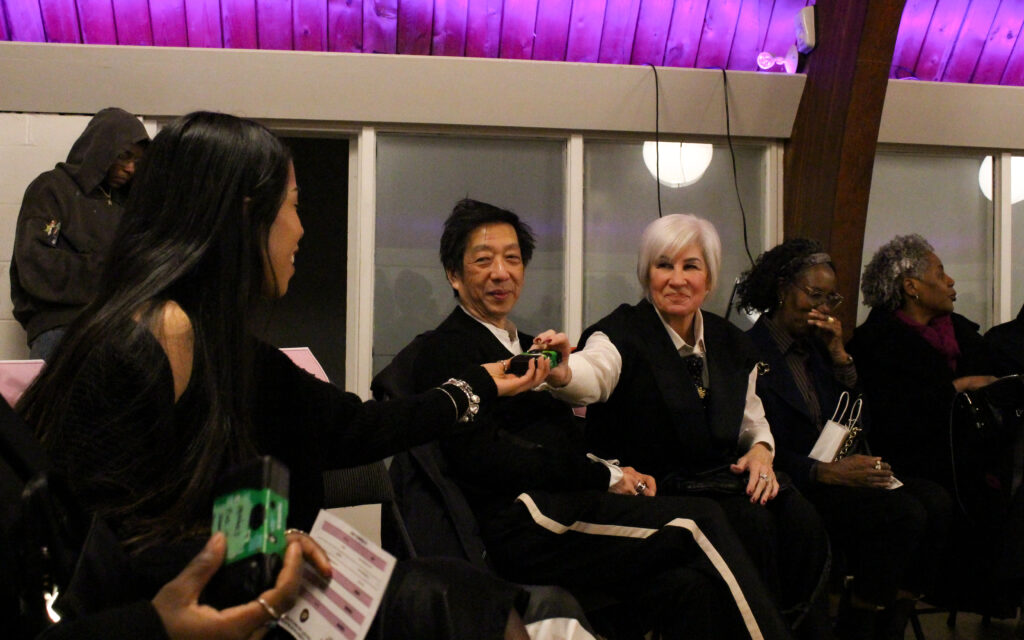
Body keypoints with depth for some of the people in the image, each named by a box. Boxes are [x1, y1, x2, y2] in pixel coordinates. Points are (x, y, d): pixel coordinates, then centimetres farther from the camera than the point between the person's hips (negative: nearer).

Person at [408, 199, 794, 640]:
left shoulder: (528, 347, 26)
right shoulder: (444, 350, -1)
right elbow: (485, 456, -12)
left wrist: (618, 474, -1)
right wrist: (605, 478, -8)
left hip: (562, 507, 7)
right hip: (519, 525, -7)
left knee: (688, 588, -18)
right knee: (701, 520, -18)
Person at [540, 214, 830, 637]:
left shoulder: (731, 344, 11)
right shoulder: (624, 333, -8)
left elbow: (753, 420, 22)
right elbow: (593, 374, -31)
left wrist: (761, 449, -1)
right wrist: (561, 374, -55)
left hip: (721, 476, 5)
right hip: (653, 485, -5)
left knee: (799, 518, -21)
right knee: (752, 523, -28)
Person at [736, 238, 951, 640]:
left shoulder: (817, 347, 18)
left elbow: (858, 422, 13)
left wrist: (839, 355, 4)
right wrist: (828, 472, -22)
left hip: (840, 470, 8)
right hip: (793, 486, -8)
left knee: (937, 502, -16)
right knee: (903, 513, -25)